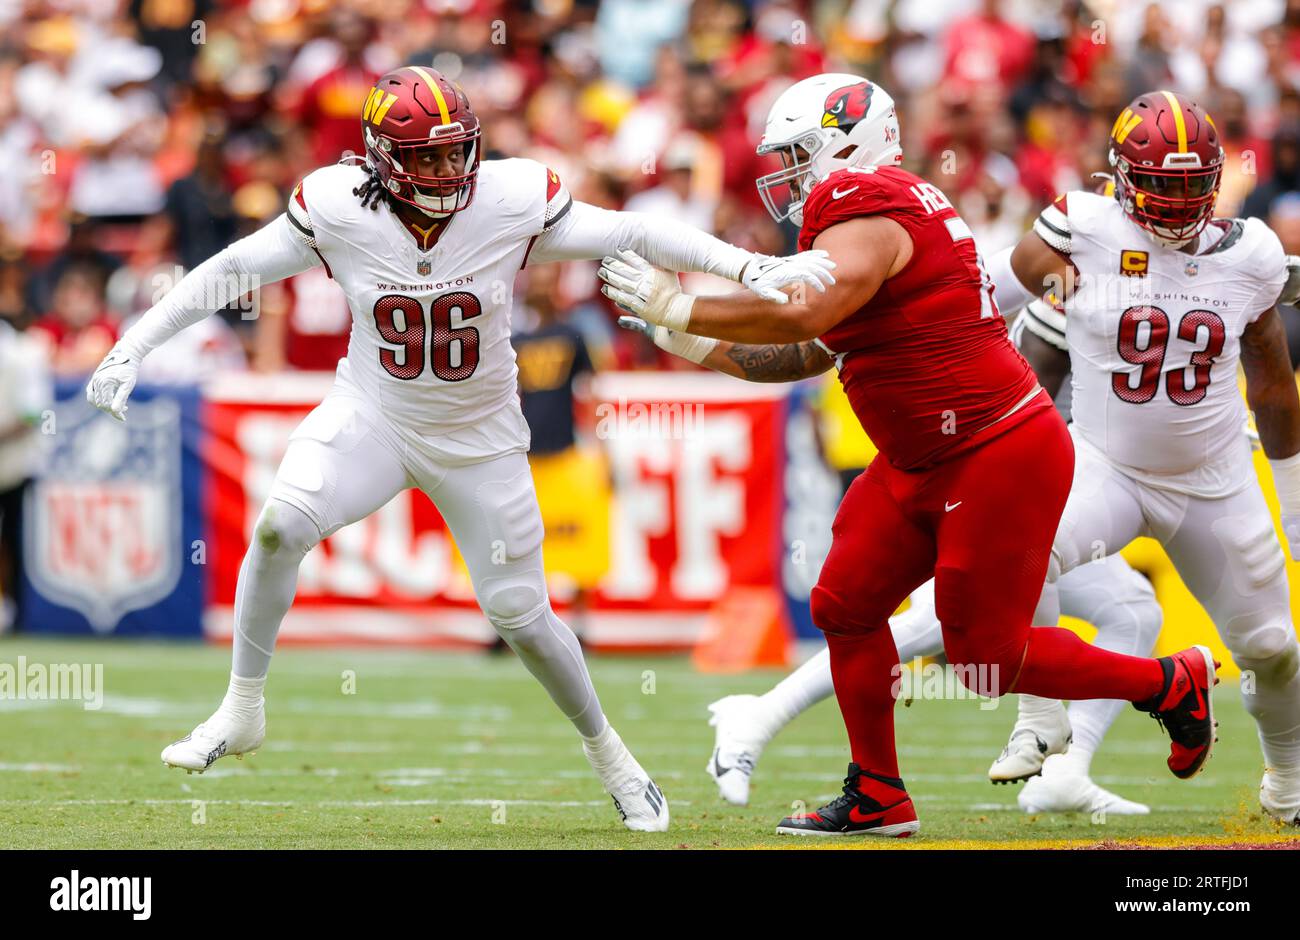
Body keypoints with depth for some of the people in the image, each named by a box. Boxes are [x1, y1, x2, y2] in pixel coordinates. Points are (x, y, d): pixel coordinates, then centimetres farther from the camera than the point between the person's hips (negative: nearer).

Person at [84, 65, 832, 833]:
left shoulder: (512, 203, -20)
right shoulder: (339, 210, -18)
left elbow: (632, 234, -13)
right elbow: (230, 271, -9)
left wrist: (754, 270, -19)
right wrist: (133, 349, -12)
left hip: (480, 438, 0)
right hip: (373, 417, 0)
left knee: (519, 613, 4)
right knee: (280, 526, -24)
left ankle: (605, 748, 30)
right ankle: (242, 712, -6)